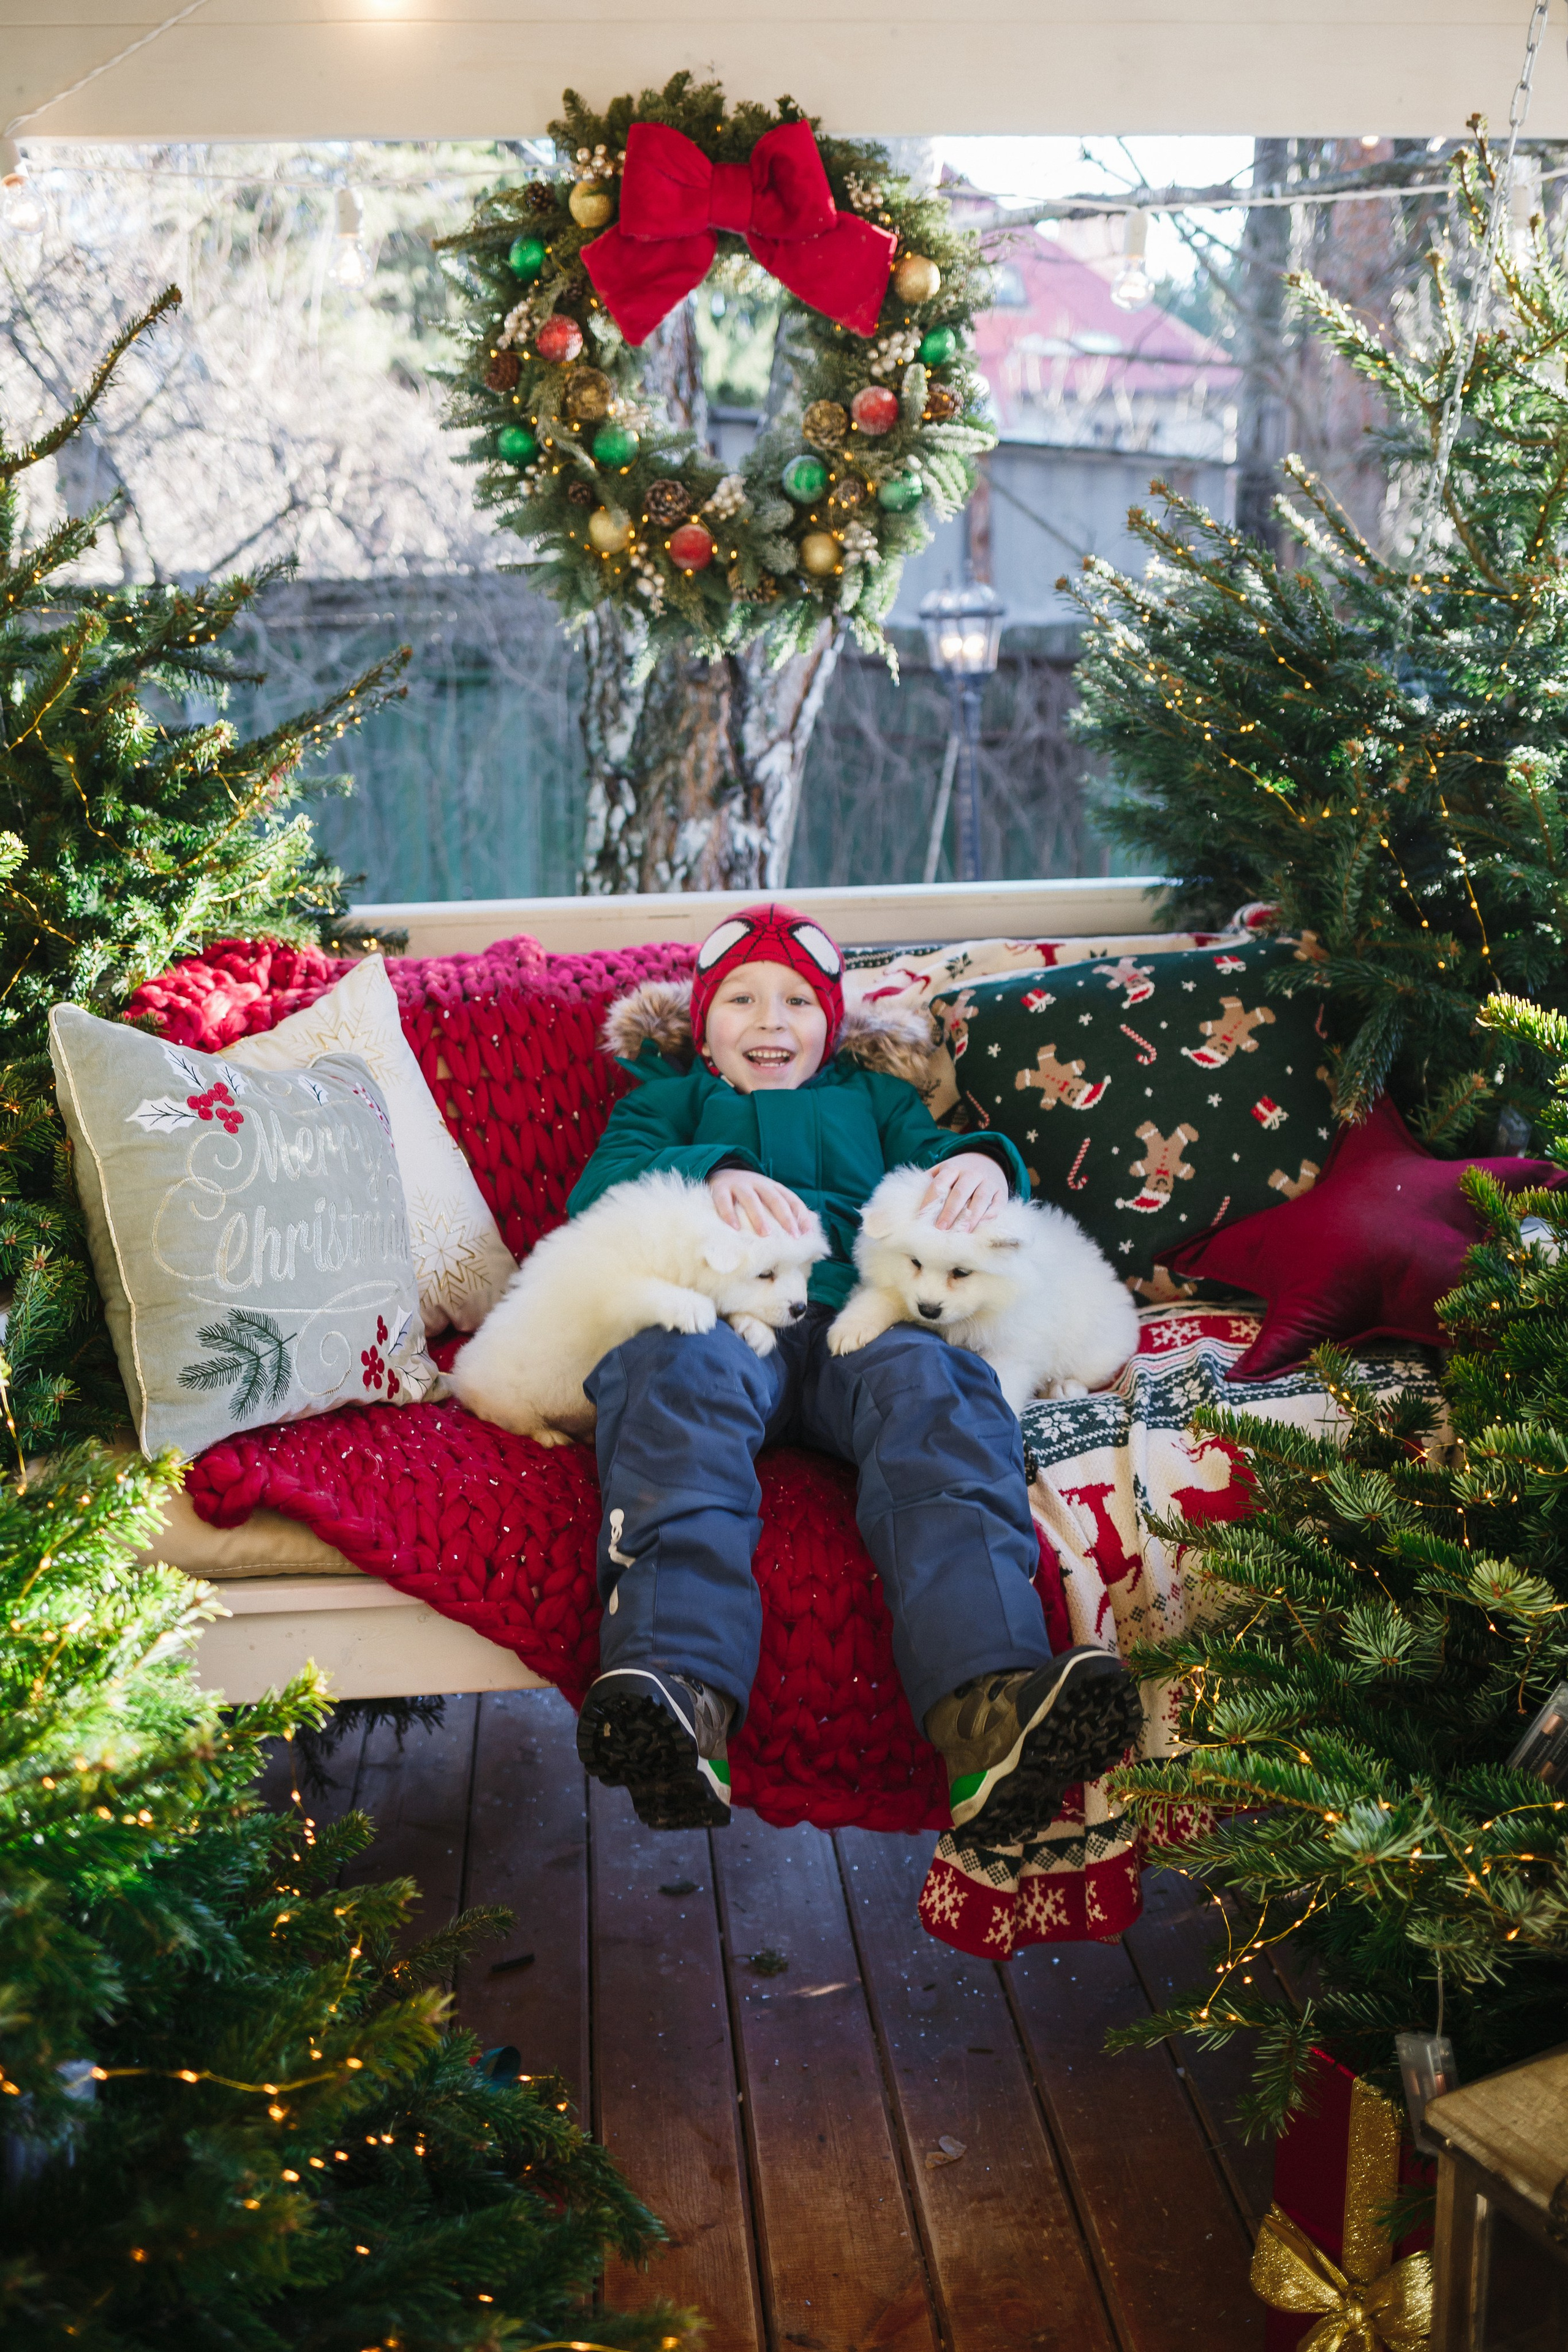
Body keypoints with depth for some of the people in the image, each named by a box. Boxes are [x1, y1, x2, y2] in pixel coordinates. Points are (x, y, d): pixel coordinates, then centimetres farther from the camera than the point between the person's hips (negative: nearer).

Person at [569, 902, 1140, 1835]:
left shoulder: (875, 1099, 40)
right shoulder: (668, 1099, 35)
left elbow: (931, 1154, 21)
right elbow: (601, 1185, 14)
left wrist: (982, 1162, -4)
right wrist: (712, 1175, -6)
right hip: (720, 1309, -1)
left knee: (931, 1381, -35)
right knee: (682, 1372, -38)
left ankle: (993, 1710, -58)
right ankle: (680, 1698, -59)